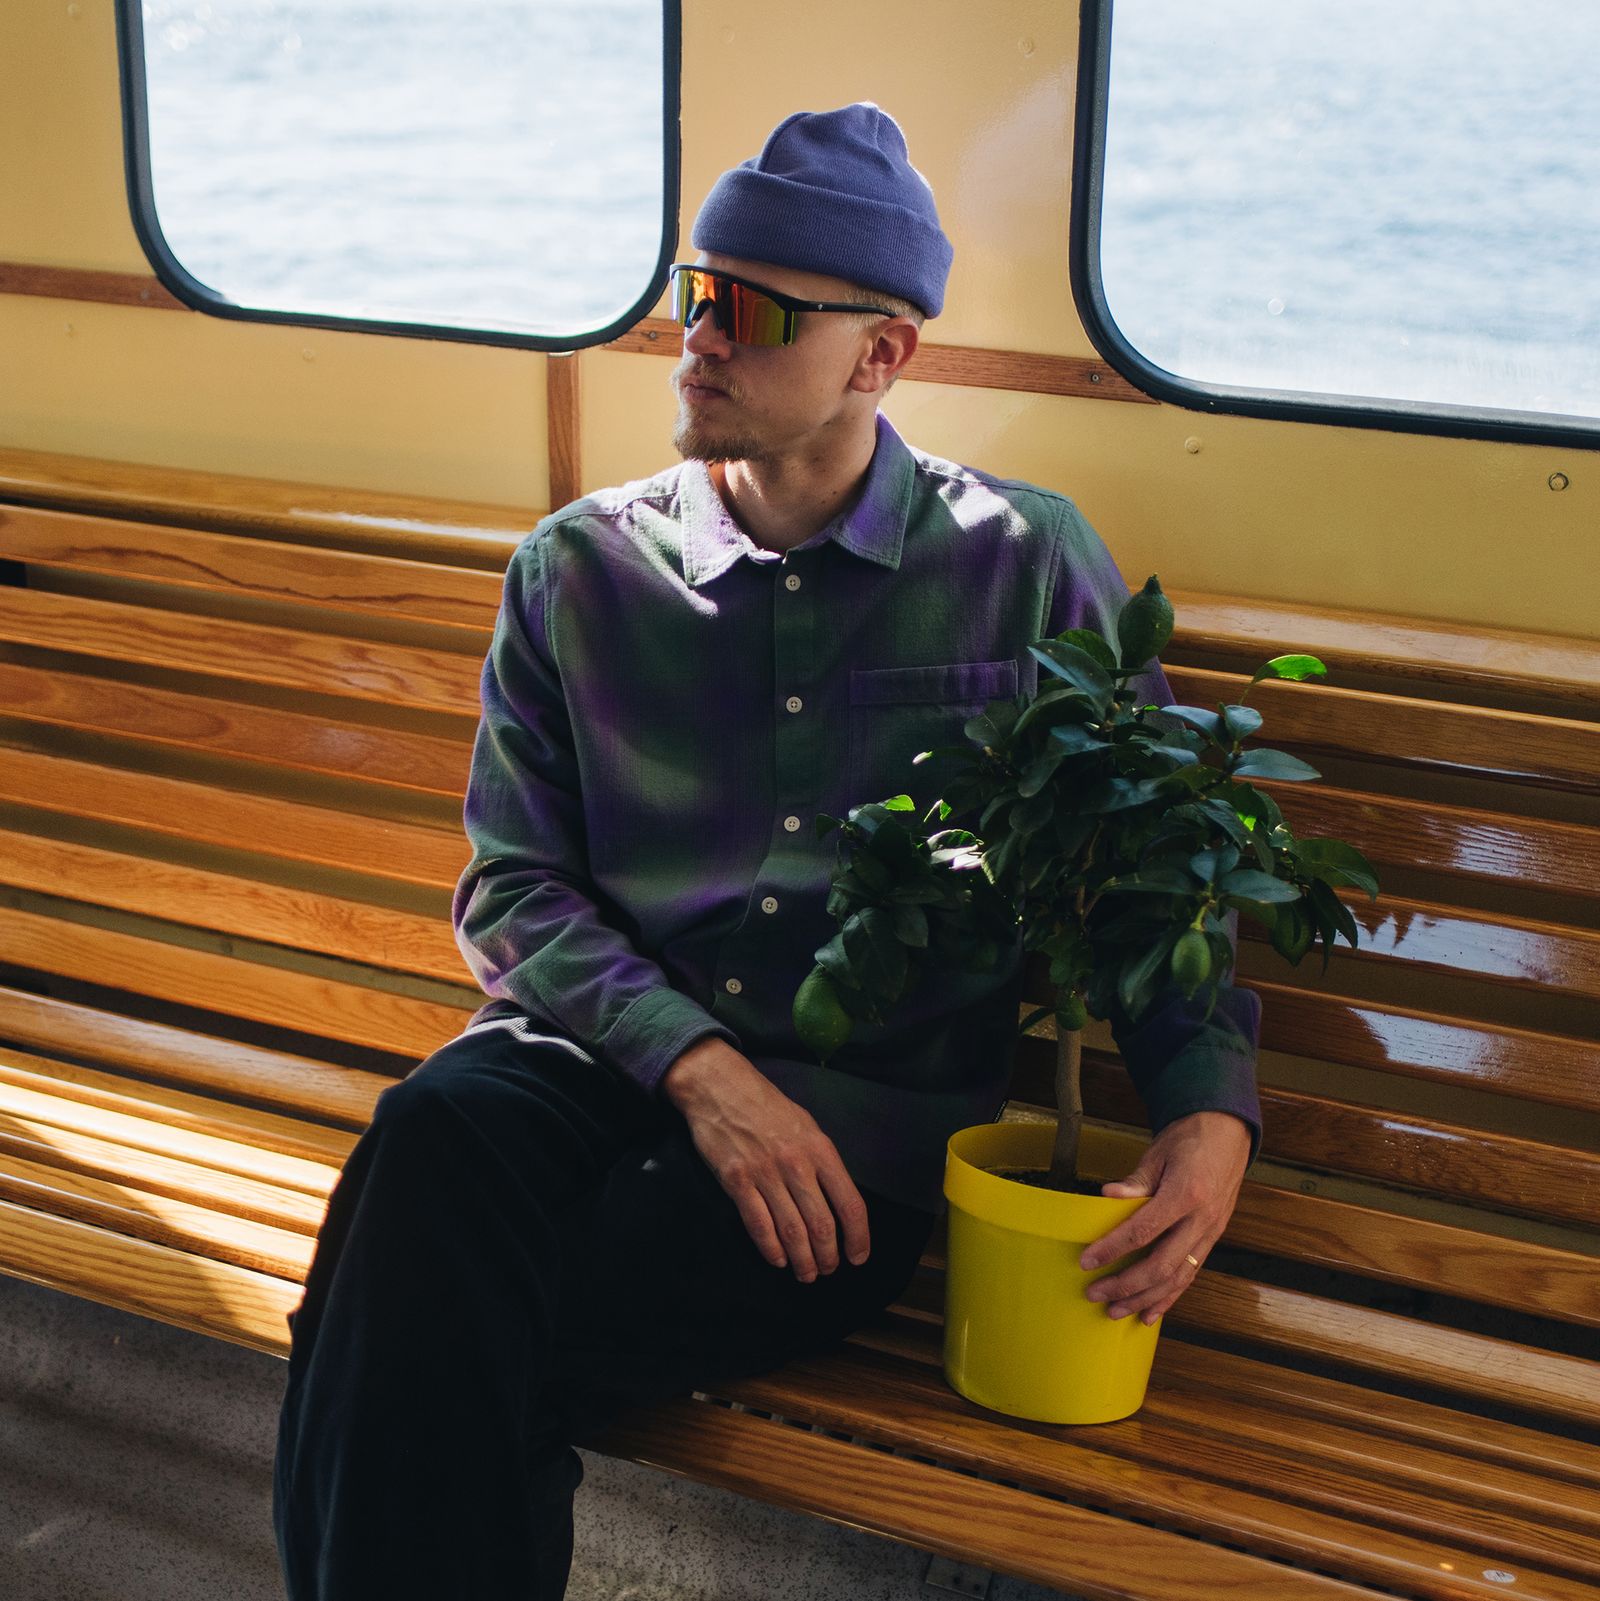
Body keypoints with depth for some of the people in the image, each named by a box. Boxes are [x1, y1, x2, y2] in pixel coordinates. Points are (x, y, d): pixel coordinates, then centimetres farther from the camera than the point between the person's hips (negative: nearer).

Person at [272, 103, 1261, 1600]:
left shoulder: (1029, 565, 8)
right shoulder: (578, 568, 12)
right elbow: (513, 885, 7)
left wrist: (1213, 1114, -9)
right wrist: (699, 1065, -11)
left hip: (873, 1101, -2)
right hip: (601, 1050, 3)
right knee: (435, 1136, -34)